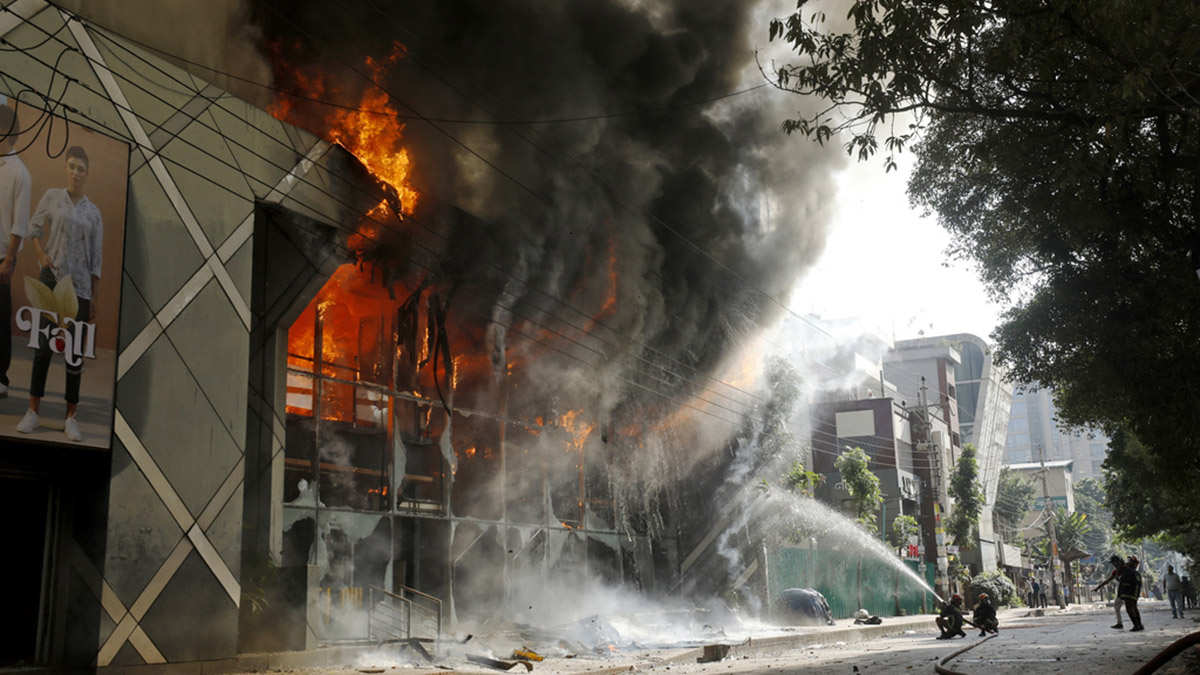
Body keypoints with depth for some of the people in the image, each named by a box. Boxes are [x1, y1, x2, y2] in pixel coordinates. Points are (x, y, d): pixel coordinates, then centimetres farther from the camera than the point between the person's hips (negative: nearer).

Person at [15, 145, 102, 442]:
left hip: (80, 285, 1)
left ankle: (71, 417, 8)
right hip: (52, 279, -1)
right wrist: (41, 255, -6)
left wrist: (94, 297, 5)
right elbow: (34, 227, 11)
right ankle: (33, 411, 8)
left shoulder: (93, 212, 7)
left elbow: (96, 258, 7)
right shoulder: (52, 196, 4)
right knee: (44, 346, -1)